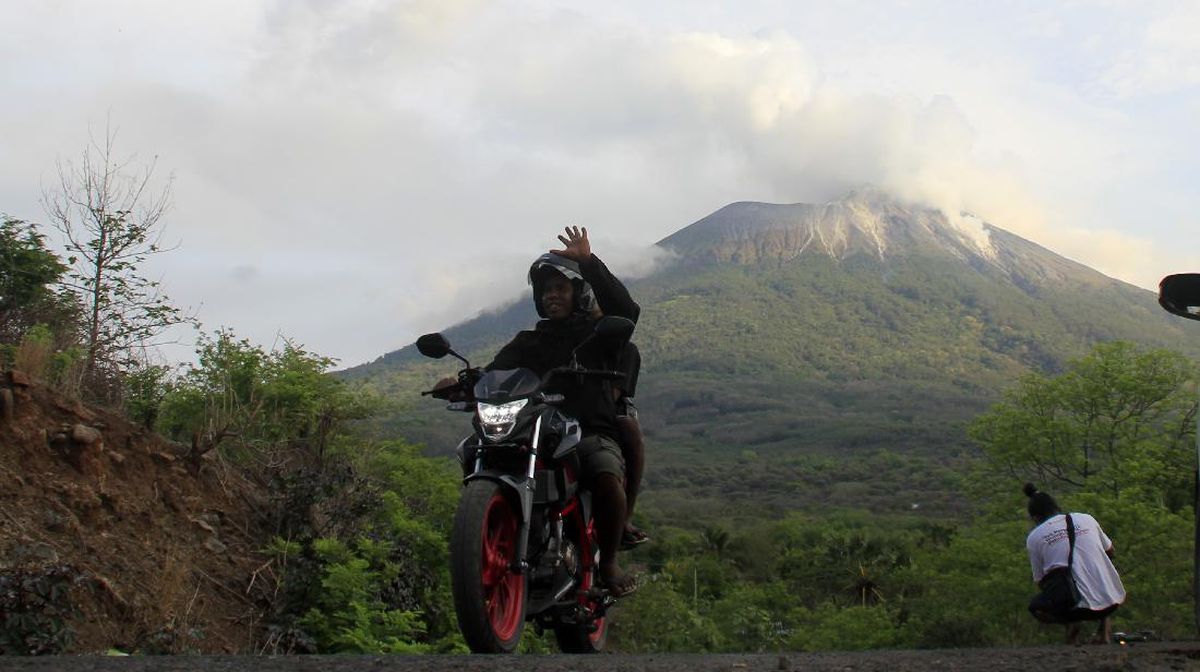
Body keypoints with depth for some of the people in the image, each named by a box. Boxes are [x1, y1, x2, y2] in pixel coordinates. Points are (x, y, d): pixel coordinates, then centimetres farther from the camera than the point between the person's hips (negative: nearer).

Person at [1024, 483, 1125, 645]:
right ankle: (1104, 623, 16)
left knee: (1035, 607, 25)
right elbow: (1110, 552, 30)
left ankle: (1070, 622, -4)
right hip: (1113, 601, 4)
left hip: (1080, 605, -3)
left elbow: (1040, 582, 13)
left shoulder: (1034, 537, 5)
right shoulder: (1087, 519, 14)